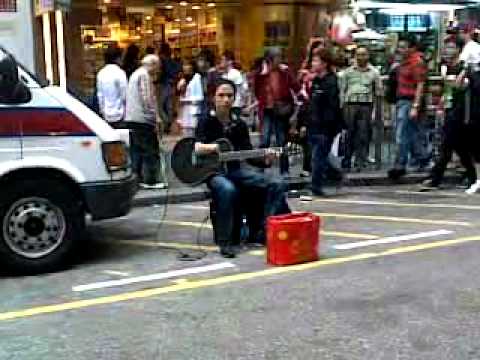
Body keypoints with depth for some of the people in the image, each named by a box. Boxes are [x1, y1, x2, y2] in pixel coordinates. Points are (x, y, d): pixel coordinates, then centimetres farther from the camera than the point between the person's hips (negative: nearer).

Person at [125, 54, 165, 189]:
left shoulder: (135, 74, 21)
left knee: (136, 151, 12)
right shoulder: (144, 75, -10)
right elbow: (147, 99, -18)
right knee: (151, 152, -4)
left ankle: (136, 178, 14)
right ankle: (150, 181, -3)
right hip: (143, 120, -10)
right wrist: (156, 120, -14)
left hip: (131, 119, 10)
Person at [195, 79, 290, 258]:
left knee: (277, 185, -12)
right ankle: (224, 242, -28)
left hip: (236, 170, 5)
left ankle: (265, 232, -9)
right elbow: (197, 148, -14)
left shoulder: (240, 124, 12)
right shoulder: (207, 122, 0)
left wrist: (265, 161, -10)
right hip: (213, 171, -5)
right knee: (228, 189, -40)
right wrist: (213, 147, -32)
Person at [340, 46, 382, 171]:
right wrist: (342, 105, 2)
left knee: (363, 135, -2)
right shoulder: (348, 71, 13)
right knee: (349, 133, -1)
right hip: (350, 104, 0)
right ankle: (346, 162, 6)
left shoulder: (374, 72, 12)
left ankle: (360, 162, 3)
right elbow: (342, 89, 12)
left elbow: (378, 91, 13)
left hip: (366, 105, 0)